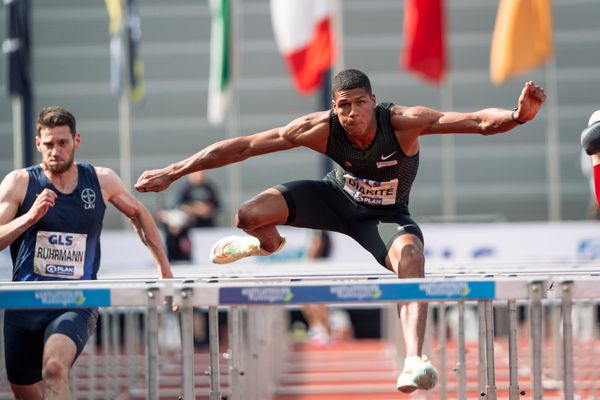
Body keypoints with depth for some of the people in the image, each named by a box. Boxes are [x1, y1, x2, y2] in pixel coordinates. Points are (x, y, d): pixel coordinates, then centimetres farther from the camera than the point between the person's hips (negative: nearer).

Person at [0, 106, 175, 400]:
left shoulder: (101, 181, 3)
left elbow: (138, 214, 21)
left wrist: (164, 269, 22)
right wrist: (31, 216, -24)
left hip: (77, 305, -1)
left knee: (55, 368, -31)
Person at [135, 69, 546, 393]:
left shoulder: (404, 122, -32)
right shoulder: (320, 129, -27)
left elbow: (479, 121, -41)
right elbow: (242, 146, -22)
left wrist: (517, 116, -63)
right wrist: (173, 172, -23)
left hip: (385, 215, -2)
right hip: (338, 199, 2)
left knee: (411, 256, -36)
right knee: (251, 215, -18)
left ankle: (414, 361, -45)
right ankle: (268, 244, 23)